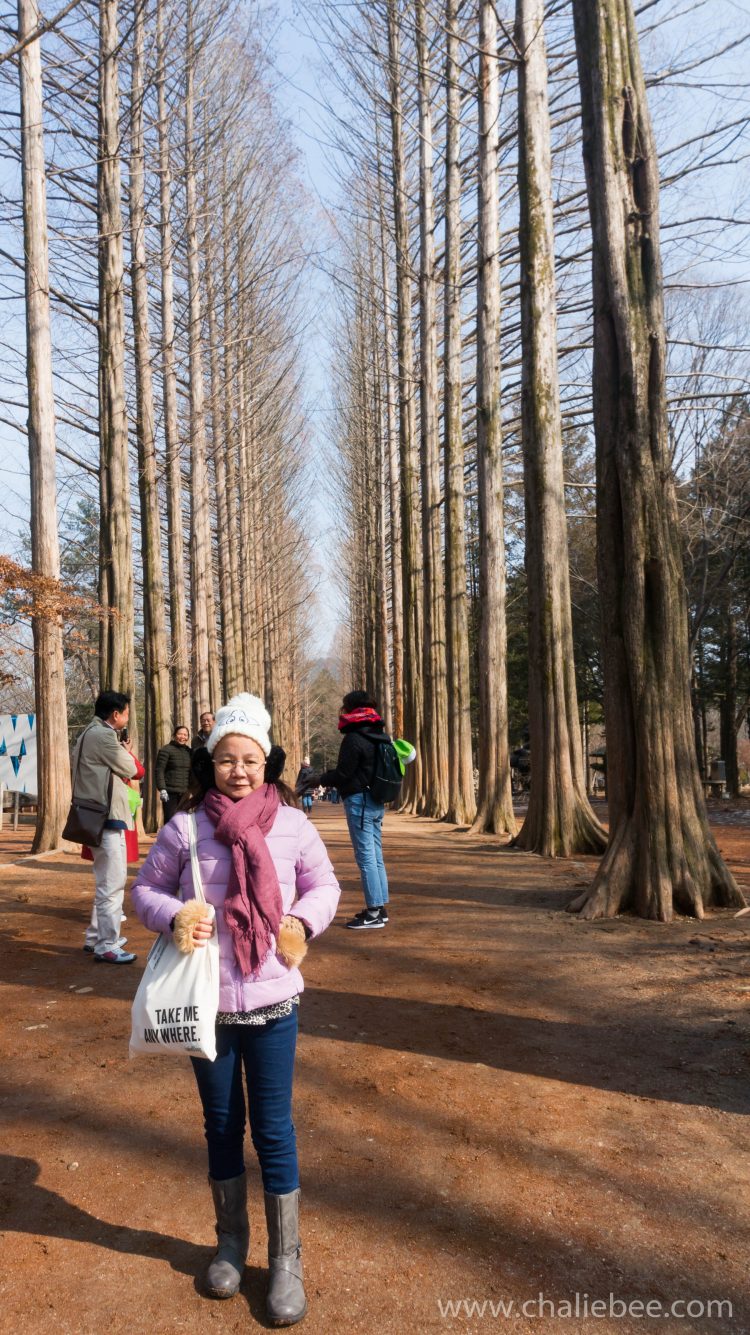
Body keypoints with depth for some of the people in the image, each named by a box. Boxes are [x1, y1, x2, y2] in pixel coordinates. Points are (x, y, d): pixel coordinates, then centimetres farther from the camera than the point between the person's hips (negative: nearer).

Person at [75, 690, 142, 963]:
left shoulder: (90, 733, 17)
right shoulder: (103, 735, -16)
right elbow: (132, 770, -10)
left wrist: (123, 763, 2)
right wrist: (128, 753, 8)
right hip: (107, 818, -11)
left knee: (106, 881, 20)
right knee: (112, 882, -6)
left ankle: (96, 937, 28)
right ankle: (107, 946, -1)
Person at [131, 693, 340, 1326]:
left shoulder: (291, 823, -6)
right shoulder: (185, 827, -8)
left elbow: (323, 884, 6)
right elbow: (147, 888, 3)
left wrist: (303, 922, -13)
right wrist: (173, 915, -17)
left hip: (272, 1001, -1)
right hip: (206, 1003, 1)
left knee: (273, 1130, 8)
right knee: (222, 1126, 18)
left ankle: (287, 1261, 26)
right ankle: (231, 1243, 40)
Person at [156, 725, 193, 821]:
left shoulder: (189, 752, 15)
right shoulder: (166, 750, -2)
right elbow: (159, 770, -8)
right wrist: (162, 789, -16)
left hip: (184, 793, 5)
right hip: (170, 792, -5)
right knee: (170, 820, -8)